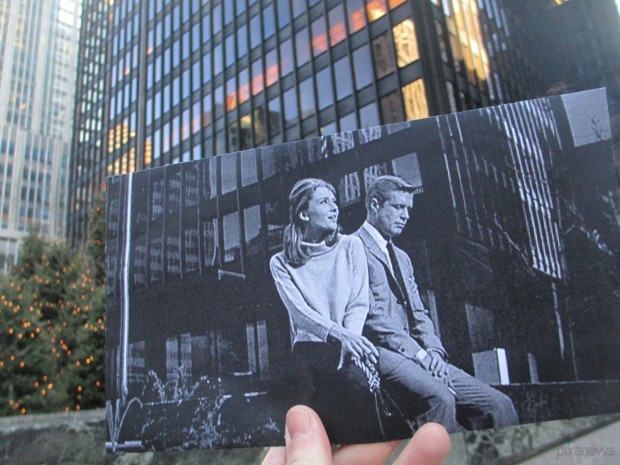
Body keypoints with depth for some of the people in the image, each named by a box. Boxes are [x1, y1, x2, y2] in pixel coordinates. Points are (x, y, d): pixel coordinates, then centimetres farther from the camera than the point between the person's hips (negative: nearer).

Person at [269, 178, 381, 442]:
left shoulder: (350, 247, 11)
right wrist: (339, 334, -25)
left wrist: (350, 340, -16)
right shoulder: (282, 263, 7)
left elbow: (359, 303, 3)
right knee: (355, 383, -32)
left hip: (348, 342, 2)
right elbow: (299, 311, -7)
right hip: (311, 344, -1)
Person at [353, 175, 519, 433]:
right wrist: (418, 352, -16)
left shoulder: (402, 258, 25)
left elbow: (418, 313, 18)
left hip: (414, 354, 8)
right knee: (439, 397, -34)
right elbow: (369, 314, -12)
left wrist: (433, 349, -2)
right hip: (379, 352, -8)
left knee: (498, 403, -6)